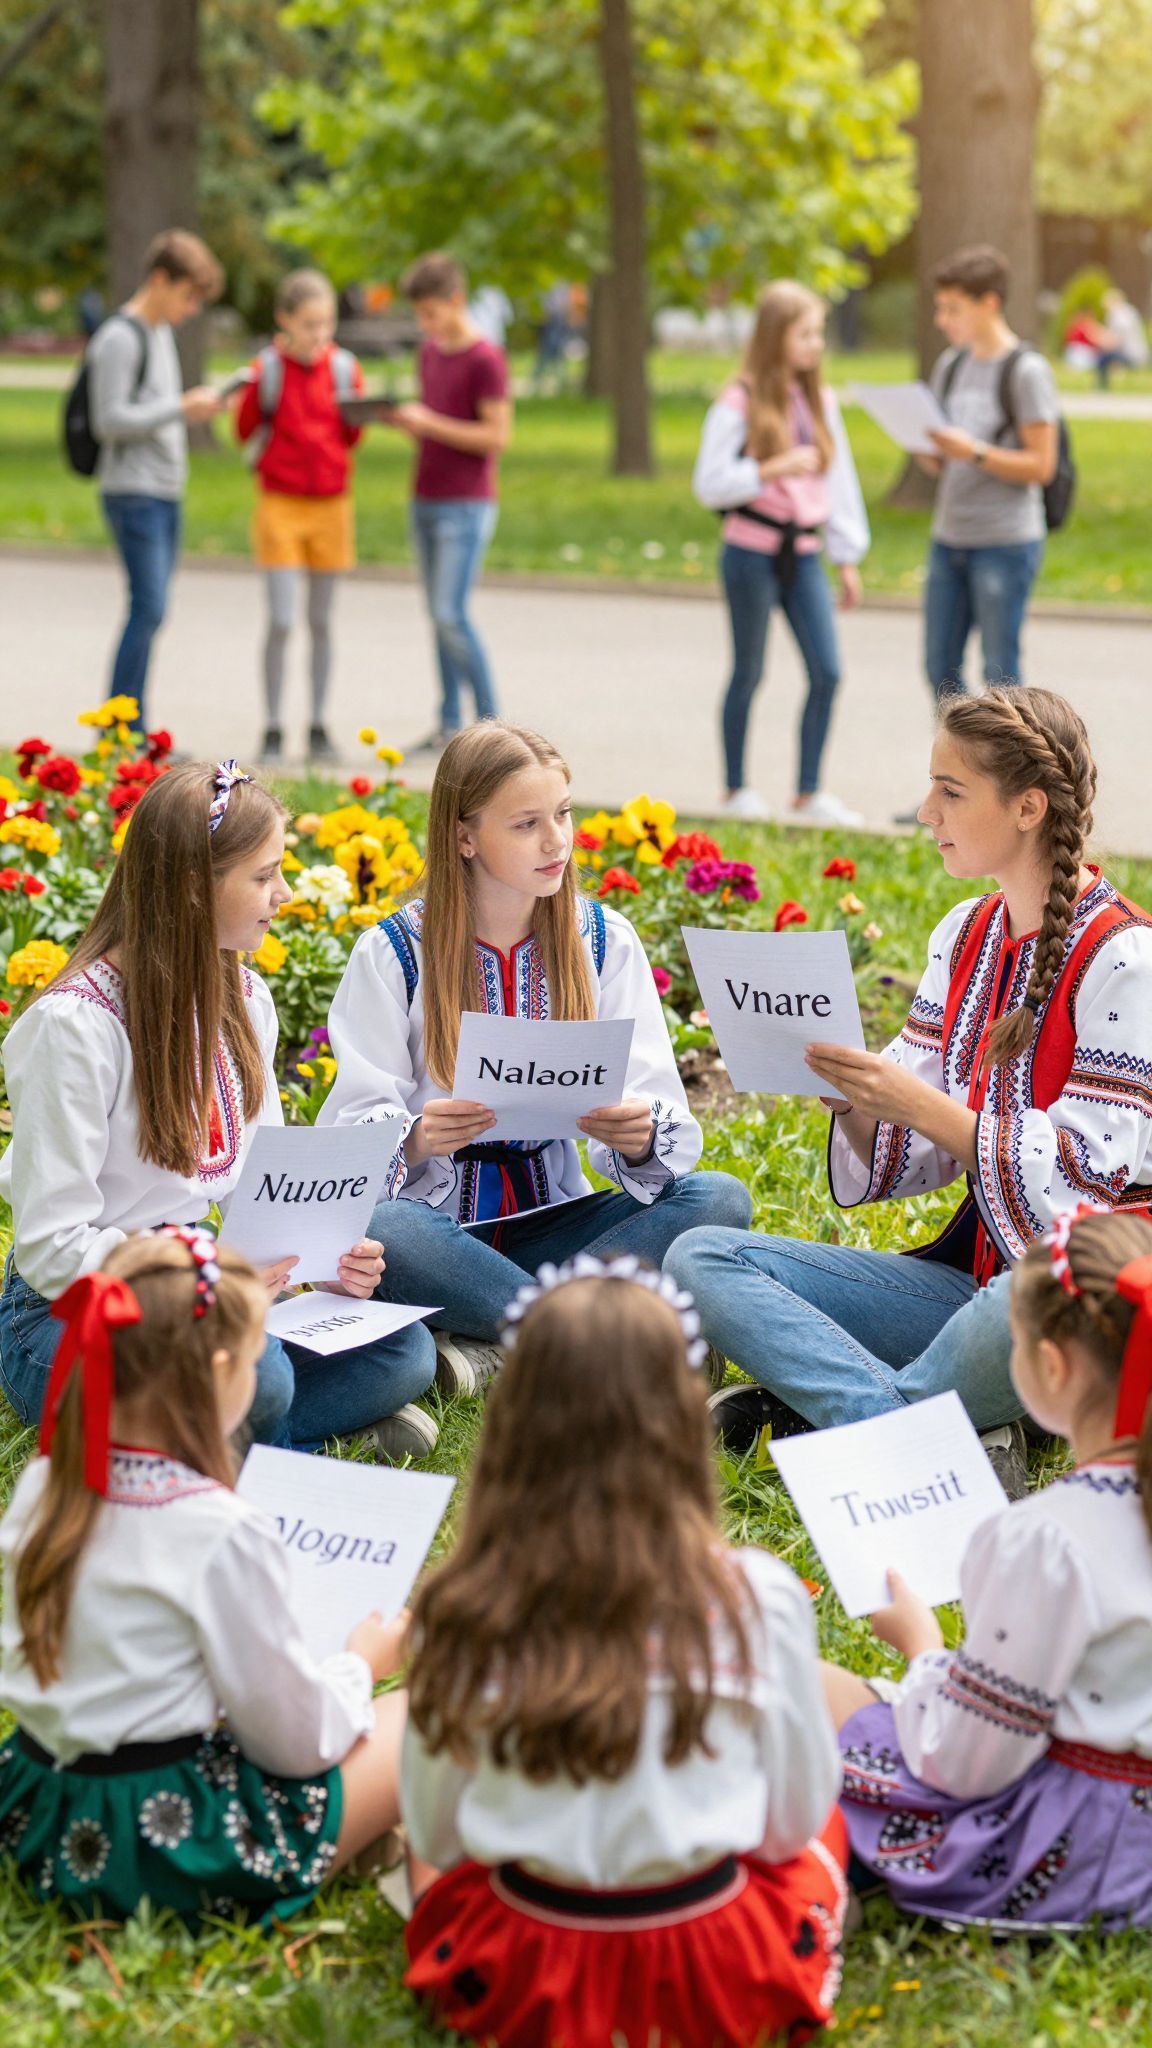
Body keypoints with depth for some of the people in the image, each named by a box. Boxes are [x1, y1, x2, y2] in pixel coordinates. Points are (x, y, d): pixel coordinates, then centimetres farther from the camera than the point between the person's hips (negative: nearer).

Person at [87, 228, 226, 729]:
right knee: (148, 608, -13)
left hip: (164, 494, 9)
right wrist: (180, 409, -18)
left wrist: (193, 405, 11)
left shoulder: (160, 333, 17)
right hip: (134, 494, -9)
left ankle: (132, 731, 10)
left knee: (150, 611, 7)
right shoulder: (119, 339, -12)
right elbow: (109, 420, -18)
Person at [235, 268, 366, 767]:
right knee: (281, 621, -7)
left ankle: (319, 728, 17)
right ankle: (272, 730, 3)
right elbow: (245, 431, -1)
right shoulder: (269, 367, -6)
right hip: (280, 502, -3)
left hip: (331, 504, 3)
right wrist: (260, 388, -17)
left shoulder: (343, 368, 1)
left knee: (321, 621, 9)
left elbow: (352, 437, 9)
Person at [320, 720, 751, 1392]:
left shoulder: (605, 940, 3)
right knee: (370, 1229, -37)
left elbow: (672, 1127, -2)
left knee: (720, 1197, -22)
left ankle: (489, 1346, -25)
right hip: (440, 1225, -3)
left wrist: (642, 1137, -26)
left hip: (552, 1223, 3)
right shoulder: (393, 953, -4)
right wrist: (415, 1140, -31)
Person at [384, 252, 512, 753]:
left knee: (451, 616, -11)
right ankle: (449, 725, 12)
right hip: (425, 500, 8)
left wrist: (429, 424, -18)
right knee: (438, 616, 8)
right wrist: (401, 419, 0)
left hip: (466, 506, -8)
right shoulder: (431, 351, 12)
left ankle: (490, 722, -3)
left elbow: (496, 437, -15)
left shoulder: (486, 359, -12)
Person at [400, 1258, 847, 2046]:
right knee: (824, 1831, 33)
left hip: (517, 1984, 0)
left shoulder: (462, 1613, -15)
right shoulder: (758, 1601, -18)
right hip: (721, 1980, 0)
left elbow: (434, 1839, -3)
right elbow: (794, 1819, -4)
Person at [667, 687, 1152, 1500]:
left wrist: (920, 1104, -23)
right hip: (970, 1274, 8)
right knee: (700, 1258, -8)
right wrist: (854, 1092, -10)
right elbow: (907, 1159, 11)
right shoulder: (965, 935, 11)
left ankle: (819, 1404, -19)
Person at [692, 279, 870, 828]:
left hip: (803, 554, 5)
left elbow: (839, 479, 13)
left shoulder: (820, 401, 9)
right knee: (748, 673, 5)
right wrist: (775, 468, -20)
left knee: (827, 672, -4)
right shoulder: (739, 403, -8)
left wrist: (847, 559, 11)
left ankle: (808, 794, 6)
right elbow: (709, 484, -12)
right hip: (752, 552, -5)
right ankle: (736, 789, 19)